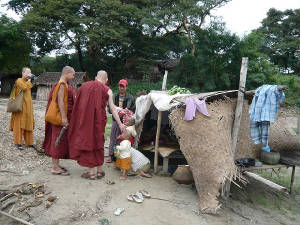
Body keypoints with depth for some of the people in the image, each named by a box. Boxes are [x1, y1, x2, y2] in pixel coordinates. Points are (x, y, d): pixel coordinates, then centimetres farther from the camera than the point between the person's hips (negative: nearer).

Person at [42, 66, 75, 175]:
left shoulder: (65, 85, 17)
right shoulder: (61, 85, -13)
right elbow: (60, 101, -21)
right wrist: (63, 118, -25)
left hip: (64, 117, 10)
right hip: (60, 117, -10)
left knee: (60, 141, 14)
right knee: (59, 141, -5)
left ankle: (56, 165, 24)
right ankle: (55, 167, 3)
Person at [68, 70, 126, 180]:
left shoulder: (85, 85, 6)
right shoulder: (107, 90, 0)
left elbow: (77, 103, 10)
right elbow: (112, 109, -3)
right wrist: (120, 124, 1)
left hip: (84, 120, 1)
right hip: (98, 121, 0)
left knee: (87, 142, 9)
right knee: (98, 143, 13)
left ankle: (91, 172, 12)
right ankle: (99, 171, 22)